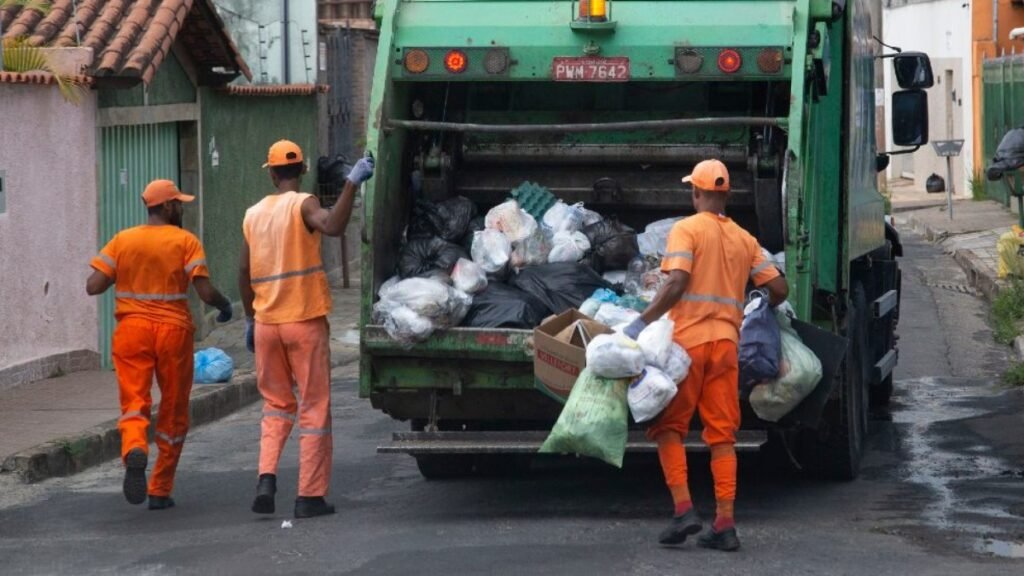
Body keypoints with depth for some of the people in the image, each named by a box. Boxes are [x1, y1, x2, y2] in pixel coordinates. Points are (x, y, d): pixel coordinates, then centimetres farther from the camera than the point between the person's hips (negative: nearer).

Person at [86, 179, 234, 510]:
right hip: (174, 330, -1)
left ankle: (134, 450, -34)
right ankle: (160, 491, 13)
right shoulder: (186, 242, -3)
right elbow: (205, 291, -11)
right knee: (173, 414, 11)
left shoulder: (122, 241, 4)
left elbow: (93, 286, -2)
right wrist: (224, 305, 9)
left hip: (131, 330, 1)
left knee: (133, 403, 0)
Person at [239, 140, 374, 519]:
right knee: (314, 409, 3)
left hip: (266, 322, 5)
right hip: (304, 320, -5)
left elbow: (244, 274, 11)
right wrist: (352, 183, -31)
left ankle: (266, 478, -2)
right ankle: (310, 497, 1)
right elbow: (333, 226, -31)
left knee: (276, 404, 18)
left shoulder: (254, 215, 8)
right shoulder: (302, 205, -9)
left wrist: (250, 319, 22)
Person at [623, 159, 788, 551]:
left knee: (668, 427, 5)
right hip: (726, 343, 5)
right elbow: (779, 289, 14)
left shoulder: (687, 230, -3)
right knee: (722, 435, 5)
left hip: (687, 340, -5)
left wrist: (643, 322, -14)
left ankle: (683, 508, -8)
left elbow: (676, 284, -16)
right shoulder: (744, 240, 14)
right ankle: (725, 523, 0)